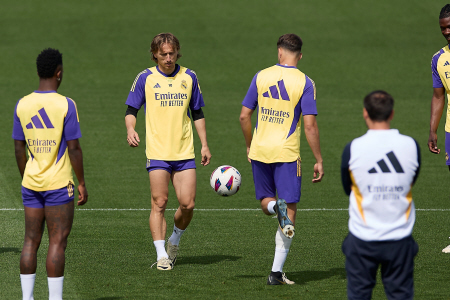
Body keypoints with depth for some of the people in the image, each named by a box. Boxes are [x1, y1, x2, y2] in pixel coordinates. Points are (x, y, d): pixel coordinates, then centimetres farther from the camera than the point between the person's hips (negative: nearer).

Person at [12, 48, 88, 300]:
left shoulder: (22, 105, 3)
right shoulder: (65, 105, -11)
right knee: (58, 242, -2)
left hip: (31, 184, 5)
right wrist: (82, 183, -2)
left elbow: (19, 148, 9)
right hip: (59, 184, -5)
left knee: (31, 241, 9)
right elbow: (74, 148, -11)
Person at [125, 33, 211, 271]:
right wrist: (130, 129, -15)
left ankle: (174, 241, 22)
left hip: (185, 153, 2)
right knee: (159, 203, -8)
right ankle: (162, 255, -3)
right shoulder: (146, 78, 2)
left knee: (187, 204, -5)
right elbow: (131, 110, 6)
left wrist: (204, 144, 12)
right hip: (157, 152, -2)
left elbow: (197, 113, 18)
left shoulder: (189, 77, 9)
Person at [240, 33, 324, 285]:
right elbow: (310, 125, -11)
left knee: (265, 201, 22)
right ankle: (277, 271, -2)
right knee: (291, 210, 4)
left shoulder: (261, 77, 2)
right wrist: (319, 161, -4)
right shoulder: (304, 83, -6)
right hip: (287, 152, -3)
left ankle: (275, 207, -17)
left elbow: (244, 116, 5)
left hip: (260, 150, 3)